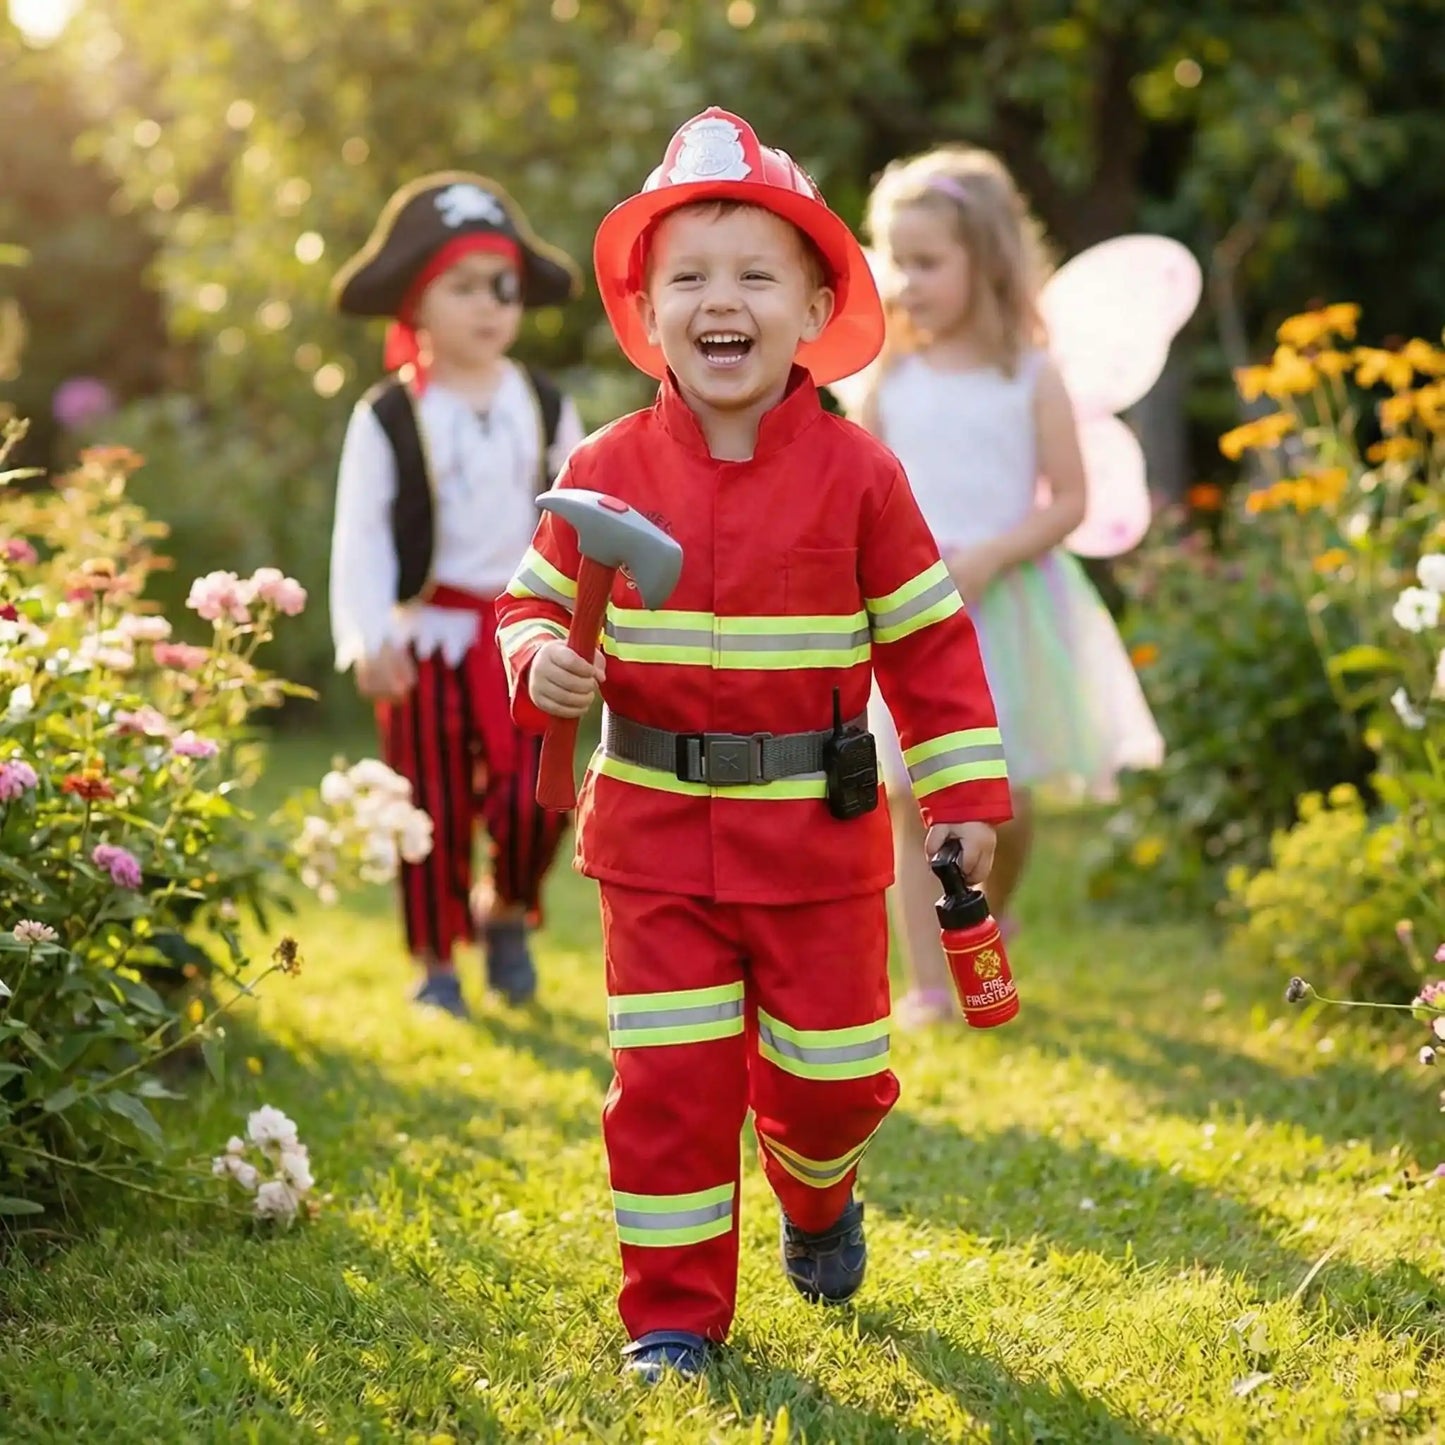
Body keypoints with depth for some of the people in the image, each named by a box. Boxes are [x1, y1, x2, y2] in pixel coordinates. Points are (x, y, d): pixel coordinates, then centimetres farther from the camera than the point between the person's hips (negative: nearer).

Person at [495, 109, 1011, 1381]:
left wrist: (963, 795, -2)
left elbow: (929, 640, 0)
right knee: (669, 1080, 0)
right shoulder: (608, 474, -3)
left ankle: (818, 1200, 45)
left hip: (818, 830, 0)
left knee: (828, 1069, 11)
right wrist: (541, 664, -15)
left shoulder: (854, 472, -5)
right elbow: (535, 602, 8)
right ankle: (674, 1310, 14)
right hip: (658, 829, 0)